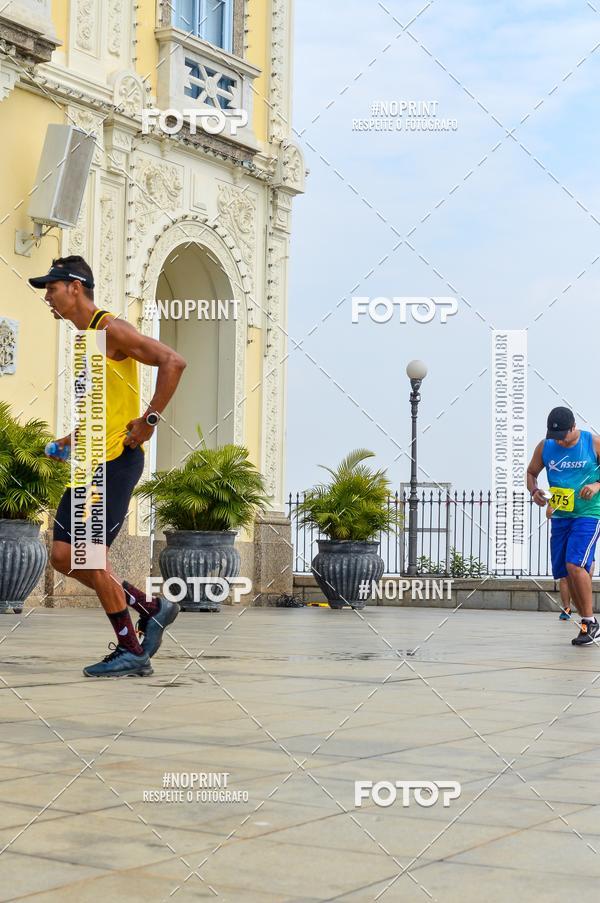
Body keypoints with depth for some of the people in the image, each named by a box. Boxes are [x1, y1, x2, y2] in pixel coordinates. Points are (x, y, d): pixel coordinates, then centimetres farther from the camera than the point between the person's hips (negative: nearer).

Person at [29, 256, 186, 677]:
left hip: (117, 460, -9)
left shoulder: (111, 329, -10)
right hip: (90, 463, 9)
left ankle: (131, 652, 2)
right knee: (64, 555, 6)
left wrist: (150, 420, -21)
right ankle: (151, 608, 16)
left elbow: (173, 362, -20)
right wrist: (76, 439, 16)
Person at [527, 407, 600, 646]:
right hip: (559, 517, 5)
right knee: (567, 573, 7)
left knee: (574, 564, -22)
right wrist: (534, 491, -5)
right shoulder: (545, 447, 1)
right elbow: (531, 472, 14)